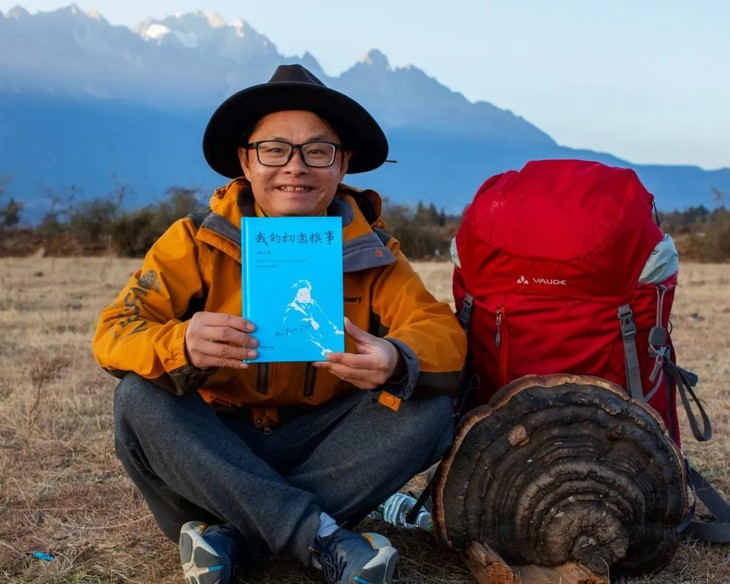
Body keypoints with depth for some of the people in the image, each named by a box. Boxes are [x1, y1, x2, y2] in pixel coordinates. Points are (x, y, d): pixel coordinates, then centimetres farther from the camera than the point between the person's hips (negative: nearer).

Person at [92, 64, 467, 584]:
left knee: (428, 409, -22)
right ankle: (322, 540, -31)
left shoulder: (370, 250, -3)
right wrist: (181, 346, -41)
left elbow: (443, 332, -13)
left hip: (323, 448, 1)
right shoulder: (198, 241, -7)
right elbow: (115, 331, -16)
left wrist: (398, 361, -39)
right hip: (211, 447, -1)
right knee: (139, 400, -27)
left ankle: (230, 537, -26)